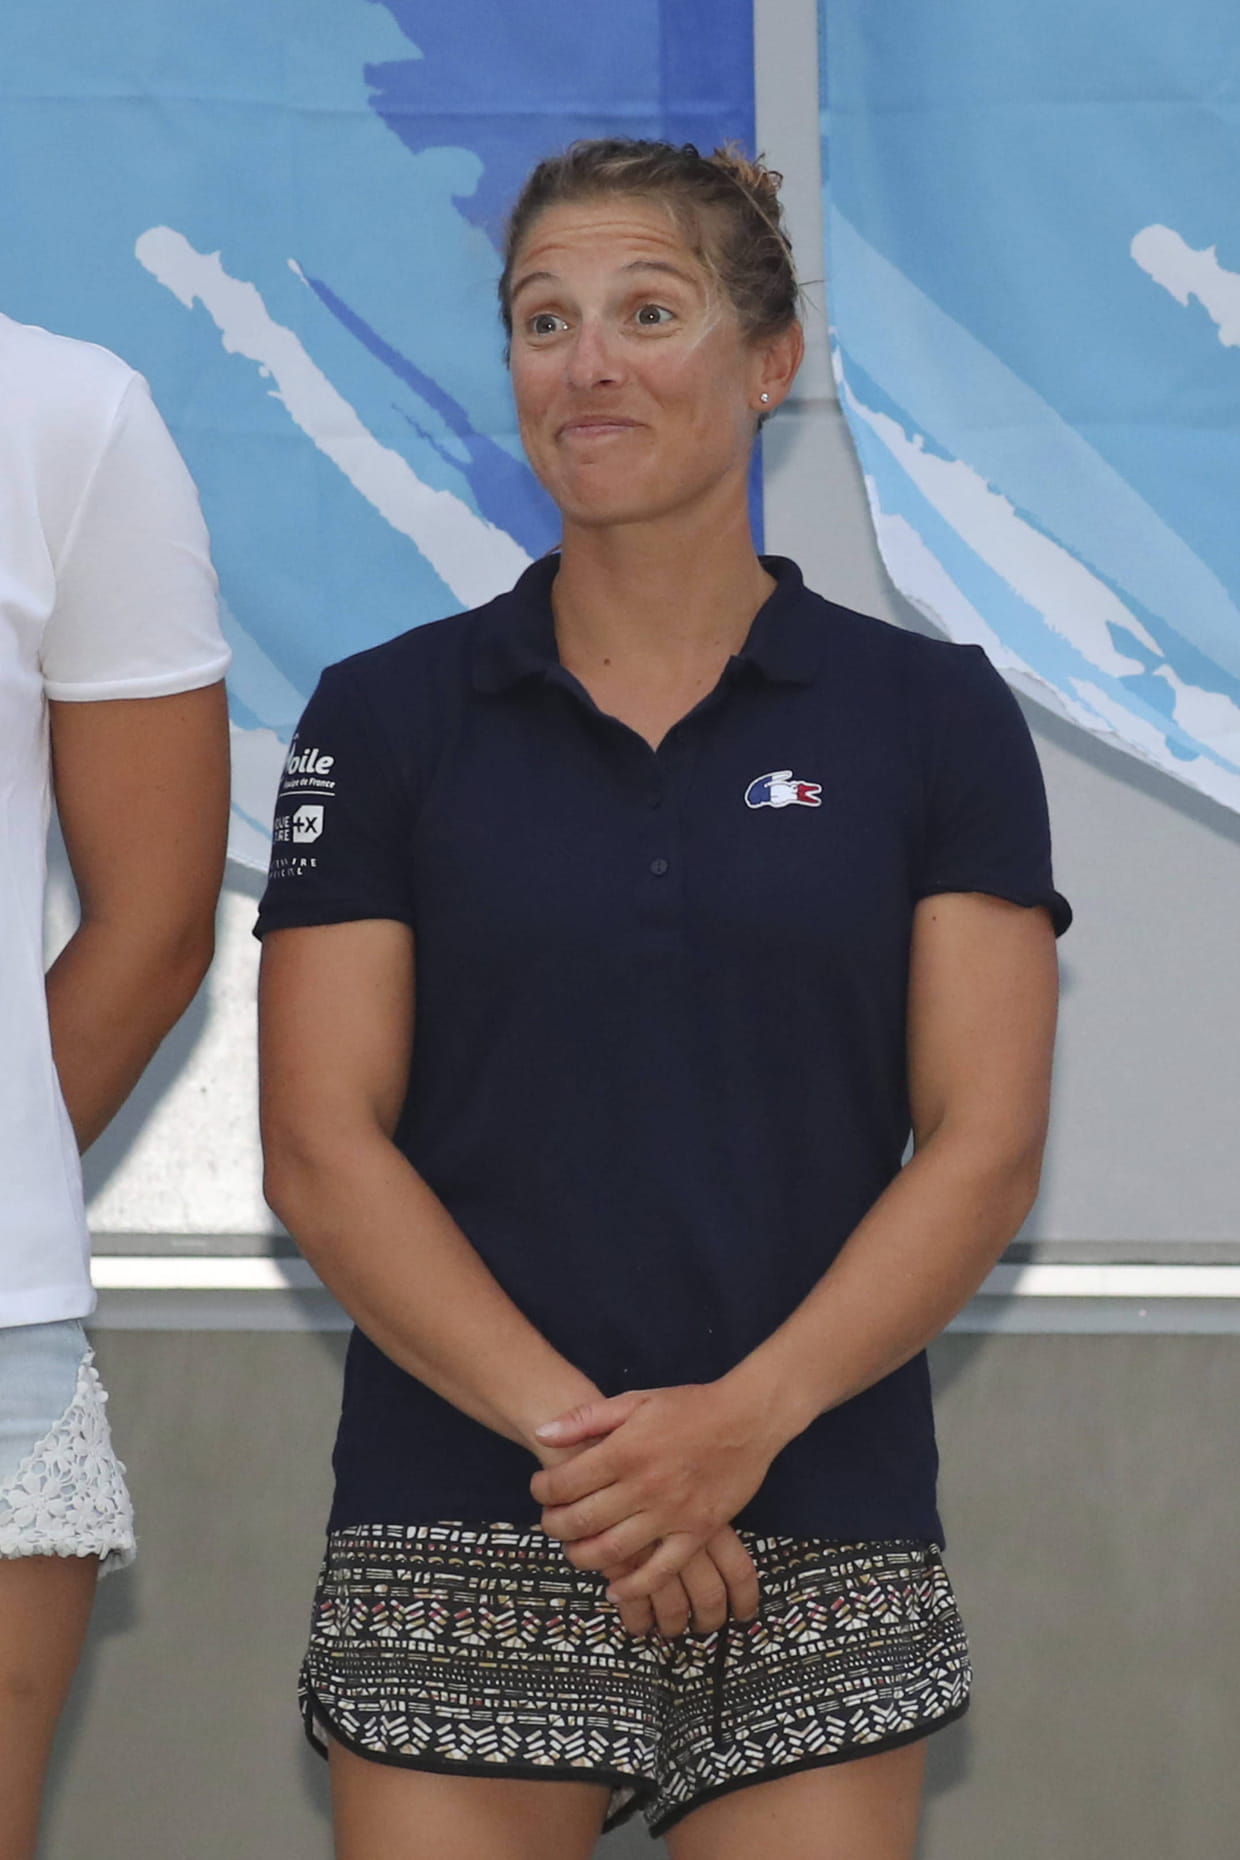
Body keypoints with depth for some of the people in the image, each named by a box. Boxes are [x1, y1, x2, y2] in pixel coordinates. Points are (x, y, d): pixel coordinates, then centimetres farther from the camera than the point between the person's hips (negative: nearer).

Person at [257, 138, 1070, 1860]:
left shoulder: (931, 717, 5)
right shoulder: (387, 719, 5)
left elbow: (985, 1143, -1)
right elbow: (321, 1147, -2)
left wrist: (745, 1418, -15)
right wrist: (568, 1426, -14)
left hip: (822, 1535, 0)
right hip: (460, 1547, 0)